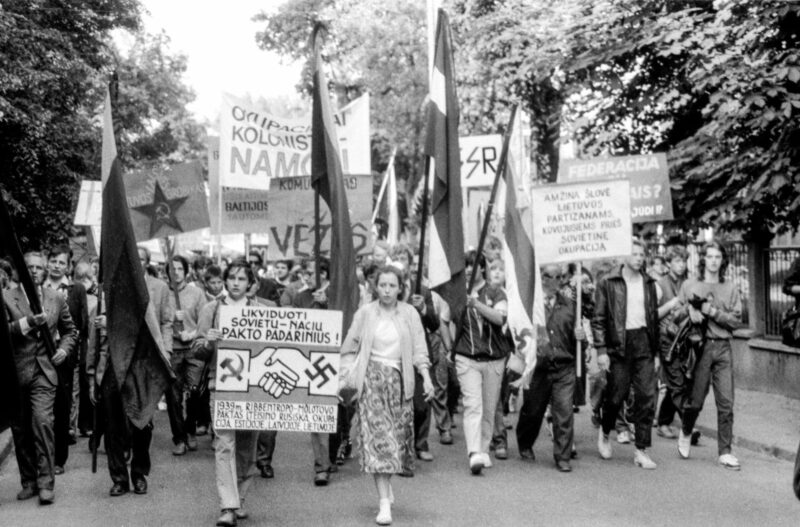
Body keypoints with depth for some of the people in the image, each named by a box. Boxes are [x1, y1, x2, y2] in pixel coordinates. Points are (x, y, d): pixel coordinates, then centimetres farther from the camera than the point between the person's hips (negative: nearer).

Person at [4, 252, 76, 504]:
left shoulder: (57, 299, 11)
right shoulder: (7, 296, 3)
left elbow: (70, 331, 22)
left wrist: (64, 349, 4)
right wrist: (27, 323, -20)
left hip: (44, 371, 0)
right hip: (16, 372, 0)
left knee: (42, 422, -14)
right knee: (20, 429, 7)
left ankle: (45, 483, -10)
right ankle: (28, 481, 20)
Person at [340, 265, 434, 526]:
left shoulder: (409, 314, 5)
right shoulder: (365, 313, 2)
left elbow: (418, 350, 3)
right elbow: (349, 349, 5)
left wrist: (426, 377, -9)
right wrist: (345, 378, -3)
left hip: (398, 380, 2)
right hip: (371, 378, -2)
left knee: (395, 436, 6)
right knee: (378, 438, -9)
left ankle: (385, 485, 32)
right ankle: (384, 502, -12)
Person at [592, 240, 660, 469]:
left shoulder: (649, 283, 12)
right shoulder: (608, 283, -2)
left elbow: (654, 318, 16)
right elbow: (598, 319, -3)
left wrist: (656, 351, 13)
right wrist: (601, 350, -10)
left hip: (644, 342, 4)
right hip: (619, 345, -3)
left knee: (647, 397, -3)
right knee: (616, 395, 3)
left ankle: (641, 450, 4)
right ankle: (604, 432, 32)